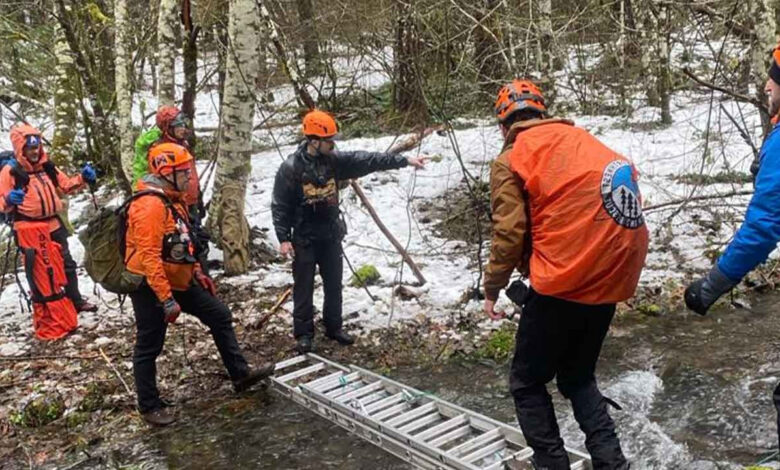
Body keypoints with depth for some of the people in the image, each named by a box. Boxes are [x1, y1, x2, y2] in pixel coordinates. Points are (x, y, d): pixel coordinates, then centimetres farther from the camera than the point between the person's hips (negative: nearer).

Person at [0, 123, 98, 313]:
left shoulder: (47, 167, 6)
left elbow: (65, 185, 17)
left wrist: (83, 178, 1)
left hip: (54, 225, 6)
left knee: (67, 264, 14)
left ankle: (76, 301, 28)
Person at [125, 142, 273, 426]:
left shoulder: (172, 199, 10)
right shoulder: (150, 205, -24)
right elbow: (149, 257, -28)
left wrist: (197, 273, 19)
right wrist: (167, 300, -29)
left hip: (178, 281, 10)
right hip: (150, 287, -10)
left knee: (220, 316, 11)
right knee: (149, 347, 5)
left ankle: (240, 375, 20)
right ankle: (149, 406, 20)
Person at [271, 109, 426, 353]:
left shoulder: (334, 160, -2)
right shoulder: (291, 168, -16)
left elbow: (367, 160, -4)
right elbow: (279, 206, -12)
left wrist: (404, 160, -7)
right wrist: (283, 238, -16)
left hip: (331, 236, 5)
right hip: (304, 239, -5)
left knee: (334, 285, 14)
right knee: (304, 288, 4)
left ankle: (333, 327, 30)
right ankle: (304, 333, 18)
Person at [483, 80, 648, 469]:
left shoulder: (511, 159, -3)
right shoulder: (580, 137, 15)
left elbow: (509, 233, -9)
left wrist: (492, 288, 4)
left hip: (564, 282, -6)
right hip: (613, 275, 7)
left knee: (527, 383, 13)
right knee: (578, 377, 23)